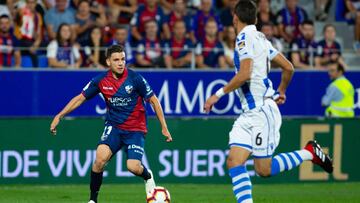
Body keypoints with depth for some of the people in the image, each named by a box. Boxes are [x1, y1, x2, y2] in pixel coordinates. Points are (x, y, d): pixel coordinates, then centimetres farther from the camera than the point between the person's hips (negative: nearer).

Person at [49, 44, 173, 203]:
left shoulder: (135, 78, -13)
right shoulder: (101, 81, -6)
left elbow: (153, 100, -4)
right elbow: (80, 98, 4)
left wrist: (164, 127, -4)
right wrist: (59, 116, -3)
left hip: (135, 129, -2)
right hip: (113, 127, 2)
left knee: (133, 166, -19)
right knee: (100, 157, -24)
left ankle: (148, 177, 19)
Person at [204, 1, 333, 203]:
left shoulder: (245, 37, -12)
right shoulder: (260, 38, 14)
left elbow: (245, 75, -24)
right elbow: (288, 68, 17)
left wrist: (219, 94, -16)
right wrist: (281, 91, 34)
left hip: (262, 111, -9)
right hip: (249, 113, 9)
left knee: (264, 170, -3)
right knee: (234, 162, -1)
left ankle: (309, 153, 9)